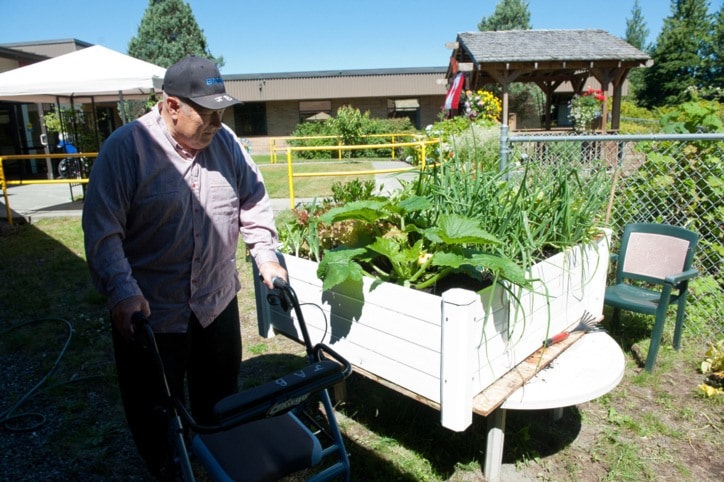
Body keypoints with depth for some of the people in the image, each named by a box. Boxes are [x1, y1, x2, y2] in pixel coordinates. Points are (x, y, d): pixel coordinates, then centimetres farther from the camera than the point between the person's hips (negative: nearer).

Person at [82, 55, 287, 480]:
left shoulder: (226, 142, 0)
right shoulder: (126, 147, -15)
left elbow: (254, 204, 7)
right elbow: (102, 232, -16)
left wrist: (266, 256, -2)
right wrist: (122, 292, -26)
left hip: (218, 302, 5)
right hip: (148, 310, -4)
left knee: (221, 400, 23)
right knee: (157, 411, 14)